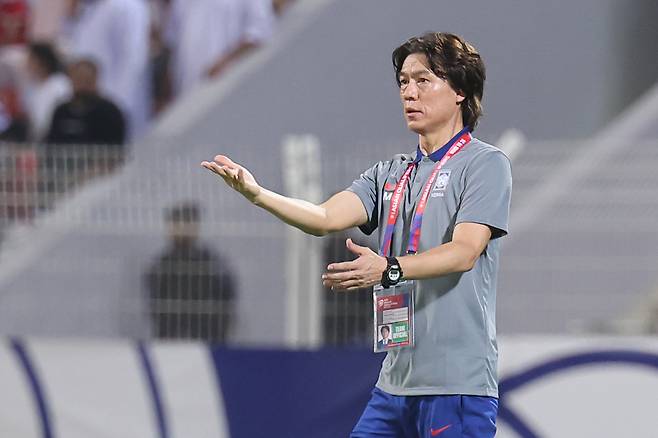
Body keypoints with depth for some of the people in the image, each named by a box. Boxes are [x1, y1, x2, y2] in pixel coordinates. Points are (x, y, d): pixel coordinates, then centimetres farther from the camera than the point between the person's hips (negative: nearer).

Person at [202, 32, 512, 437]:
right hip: (396, 380, 7)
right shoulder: (390, 173, 17)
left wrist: (389, 269, -31)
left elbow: (465, 251, -16)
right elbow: (327, 218, 2)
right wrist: (256, 194, -15)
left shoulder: (486, 163, -3)